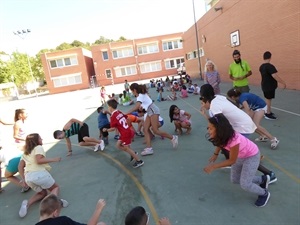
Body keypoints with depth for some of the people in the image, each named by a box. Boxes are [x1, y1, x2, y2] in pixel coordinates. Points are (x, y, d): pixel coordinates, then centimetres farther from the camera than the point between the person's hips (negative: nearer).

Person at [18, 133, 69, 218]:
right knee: (56, 187, 12)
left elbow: (20, 167, 20)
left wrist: (24, 179, 20)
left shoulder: (25, 153, 26)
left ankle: (27, 203, 0)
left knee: (42, 193, 25)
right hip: (39, 173, -6)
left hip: (28, 177, 7)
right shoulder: (38, 147, 4)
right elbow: (39, 160, -12)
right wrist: (53, 159, -7)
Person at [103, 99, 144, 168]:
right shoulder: (119, 112, 6)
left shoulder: (113, 117, -15)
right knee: (118, 145, 16)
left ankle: (139, 161, 10)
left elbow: (113, 128, -12)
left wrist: (106, 130, 4)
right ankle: (133, 153, 20)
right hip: (128, 131, 9)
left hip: (126, 134, -9)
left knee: (126, 148, 4)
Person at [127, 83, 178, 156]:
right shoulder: (142, 94, 12)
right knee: (145, 129, -1)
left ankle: (173, 138, 5)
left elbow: (136, 107, -34)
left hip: (153, 111, -10)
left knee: (155, 131, -10)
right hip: (149, 112, 10)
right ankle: (149, 148, -5)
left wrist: (126, 113, -36)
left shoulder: (140, 96, -18)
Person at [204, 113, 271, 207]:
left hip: (252, 156, -7)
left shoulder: (233, 140, -41)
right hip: (240, 155, 7)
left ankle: (264, 194, 22)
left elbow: (232, 161, -27)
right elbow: (221, 142, 6)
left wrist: (213, 166, -27)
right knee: (234, 180, 13)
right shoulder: (222, 135, -21)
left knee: (245, 184, -10)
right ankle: (263, 179, 33)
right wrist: (215, 154, -2)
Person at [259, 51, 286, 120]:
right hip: (270, 86, -8)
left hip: (265, 85, 8)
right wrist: (283, 82, -22)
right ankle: (268, 114, 10)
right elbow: (275, 76, -29)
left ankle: (268, 112, 29)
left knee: (267, 99, 18)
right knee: (269, 99, 1)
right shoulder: (270, 66, -21)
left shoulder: (261, 66, 6)